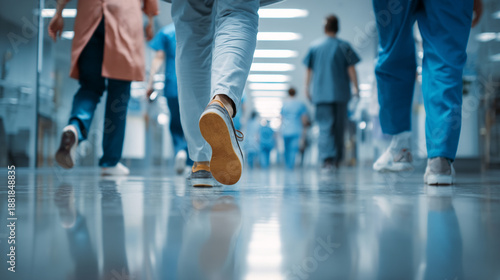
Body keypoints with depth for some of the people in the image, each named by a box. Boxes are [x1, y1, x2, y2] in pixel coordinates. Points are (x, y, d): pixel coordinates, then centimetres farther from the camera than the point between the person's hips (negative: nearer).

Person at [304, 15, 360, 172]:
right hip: (341, 93, 0)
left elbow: (309, 70, 7)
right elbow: (351, 69, -1)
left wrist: (307, 88, 14)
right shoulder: (344, 46, 1)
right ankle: (337, 159, 20)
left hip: (321, 93, 0)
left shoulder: (314, 46, 5)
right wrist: (355, 88, 7)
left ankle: (327, 159, -23)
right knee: (339, 127, 12)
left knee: (325, 127, -6)